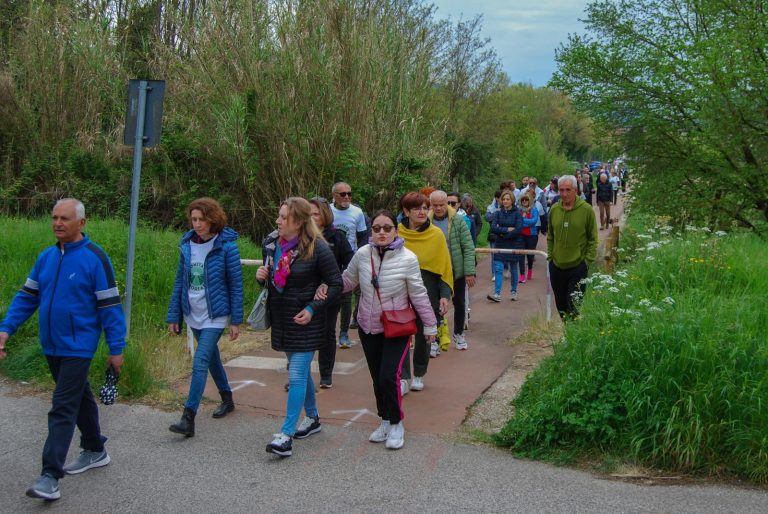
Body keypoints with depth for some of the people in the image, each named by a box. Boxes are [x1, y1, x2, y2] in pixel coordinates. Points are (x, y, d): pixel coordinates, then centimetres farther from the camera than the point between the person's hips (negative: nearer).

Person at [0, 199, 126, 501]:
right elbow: (27, 297, 12)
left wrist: (116, 349, -11)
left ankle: (50, 476, -7)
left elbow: (110, 306, -11)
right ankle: (95, 452, 35)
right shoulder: (46, 258, 7)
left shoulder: (95, 258, -12)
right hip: (52, 347, 7)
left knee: (62, 408, -9)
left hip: (78, 348, -7)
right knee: (80, 398, 19)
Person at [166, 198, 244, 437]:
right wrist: (174, 315, 5)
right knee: (212, 357, 20)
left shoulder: (226, 246, -13)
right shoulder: (187, 244, 1)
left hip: (215, 316, -6)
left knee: (200, 364, -13)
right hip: (193, 314, 6)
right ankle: (227, 399, 39)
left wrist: (236, 321, -9)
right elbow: (180, 281, 7)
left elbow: (236, 285, -9)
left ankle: (188, 419, -10)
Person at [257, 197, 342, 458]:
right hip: (281, 319, 7)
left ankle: (286, 435, -4)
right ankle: (312, 418, 36)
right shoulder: (271, 243, 2)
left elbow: (336, 284, -10)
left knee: (297, 376, -8)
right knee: (301, 372, 19)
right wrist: (261, 276, -7)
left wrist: (313, 309, -17)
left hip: (306, 321, -7)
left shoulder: (317, 248, -17)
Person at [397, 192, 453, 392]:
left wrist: (445, 295, -6)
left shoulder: (436, 235, -3)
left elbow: (445, 266, -1)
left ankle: (419, 375, 29)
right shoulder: (396, 233, -3)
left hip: (428, 293, 0)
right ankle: (403, 377, 4)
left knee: (423, 335, 12)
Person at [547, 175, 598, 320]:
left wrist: (588, 259, -8)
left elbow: (593, 238, -3)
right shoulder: (554, 209, 4)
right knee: (560, 302, 13)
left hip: (578, 266, -4)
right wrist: (550, 255, 6)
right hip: (556, 265, 4)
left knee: (574, 304, -5)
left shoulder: (586, 210, -8)